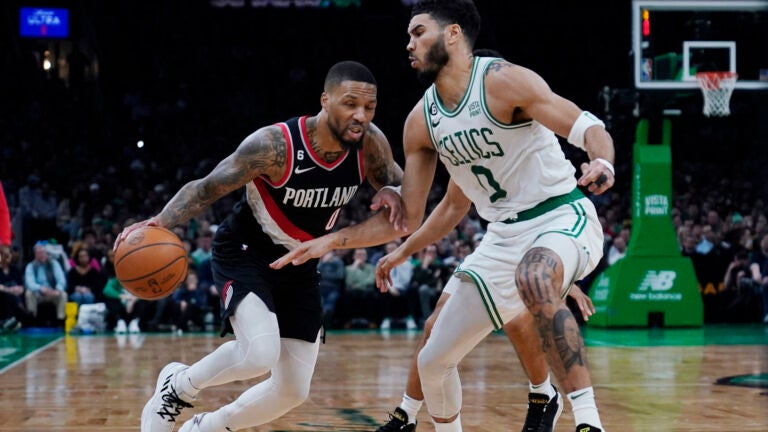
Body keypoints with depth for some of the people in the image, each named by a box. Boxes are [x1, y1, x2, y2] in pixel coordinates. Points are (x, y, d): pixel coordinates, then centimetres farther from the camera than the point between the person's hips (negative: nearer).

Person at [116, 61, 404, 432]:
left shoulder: (370, 144, -17)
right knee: (260, 354, -31)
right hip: (245, 252, -6)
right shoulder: (274, 145, -30)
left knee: (293, 392, 4)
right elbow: (207, 187, -22)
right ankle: (176, 387, -1)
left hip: (299, 266, 6)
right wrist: (160, 222, -40)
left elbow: (400, 183, 2)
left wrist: (391, 193, -24)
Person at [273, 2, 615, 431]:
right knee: (434, 361, 8)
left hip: (563, 217, -7)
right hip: (504, 235, 8)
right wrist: (330, 241, 9)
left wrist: (602, 164, -42)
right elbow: (407, 215, 11)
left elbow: (590, 128, -20)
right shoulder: (421, 121, 4)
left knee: (534, 279, -43)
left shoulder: (502, 81, -16)